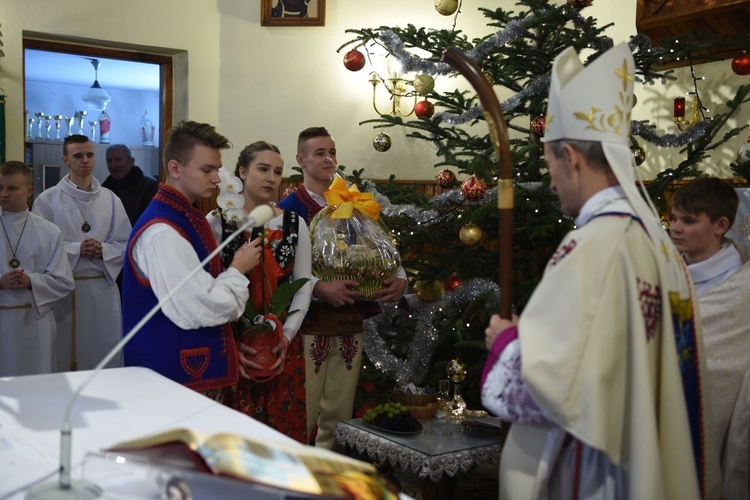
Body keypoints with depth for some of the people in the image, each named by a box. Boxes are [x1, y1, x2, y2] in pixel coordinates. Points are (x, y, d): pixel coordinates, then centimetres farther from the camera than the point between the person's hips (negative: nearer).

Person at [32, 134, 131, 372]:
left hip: (103, 287, 2)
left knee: (104, 355, 7)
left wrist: (103, 250, -11)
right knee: (65, 354, 4)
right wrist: (76, 249, -15)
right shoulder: (48, 200, -1)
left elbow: (126, 244, 6)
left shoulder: (110, 199, 6)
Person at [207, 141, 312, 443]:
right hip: (231, 347, -2)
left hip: (283, 346, 3)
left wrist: (287, 335, -6)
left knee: (285, 424, 7)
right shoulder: (217, 222, -3)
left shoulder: (295, 224, 6)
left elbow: (303, 285, 6)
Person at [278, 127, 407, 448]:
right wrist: (320, 288, -27)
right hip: (309, 326, -5)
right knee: (302, 416, -1)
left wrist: (399, 279, -6)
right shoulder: (289, 209, -3)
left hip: (350, 325, 5)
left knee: (340, 416, 13)